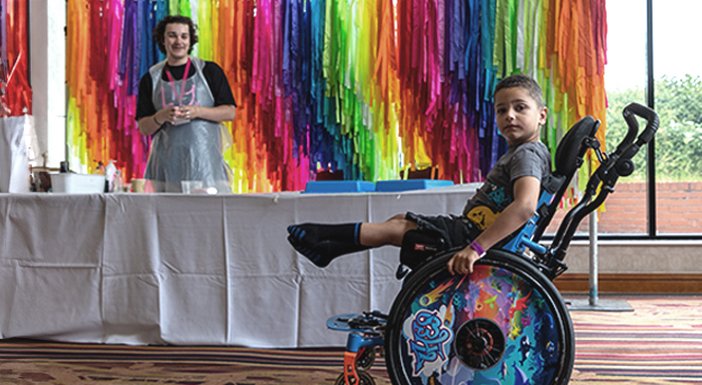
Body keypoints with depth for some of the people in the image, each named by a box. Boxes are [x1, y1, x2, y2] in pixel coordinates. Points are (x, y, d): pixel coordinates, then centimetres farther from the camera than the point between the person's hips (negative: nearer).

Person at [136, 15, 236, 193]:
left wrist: (198, 111, -12)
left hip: (205, 160, -1)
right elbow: (143, 127, 10)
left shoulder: (210, 71, 6)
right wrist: (161, 117, -11)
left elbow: (230, 112, 3)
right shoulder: (151, 78, 11)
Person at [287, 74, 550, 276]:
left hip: (472, 234, -10)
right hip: (470, 228, 10)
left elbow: (525, 206, -36)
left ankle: (322, 234, 9)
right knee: (399, 220, 14)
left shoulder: (528, 154, -19)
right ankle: (328, 249, 22)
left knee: (395, 228, -6)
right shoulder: (516, 154, 13)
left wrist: (476, 248, -38)